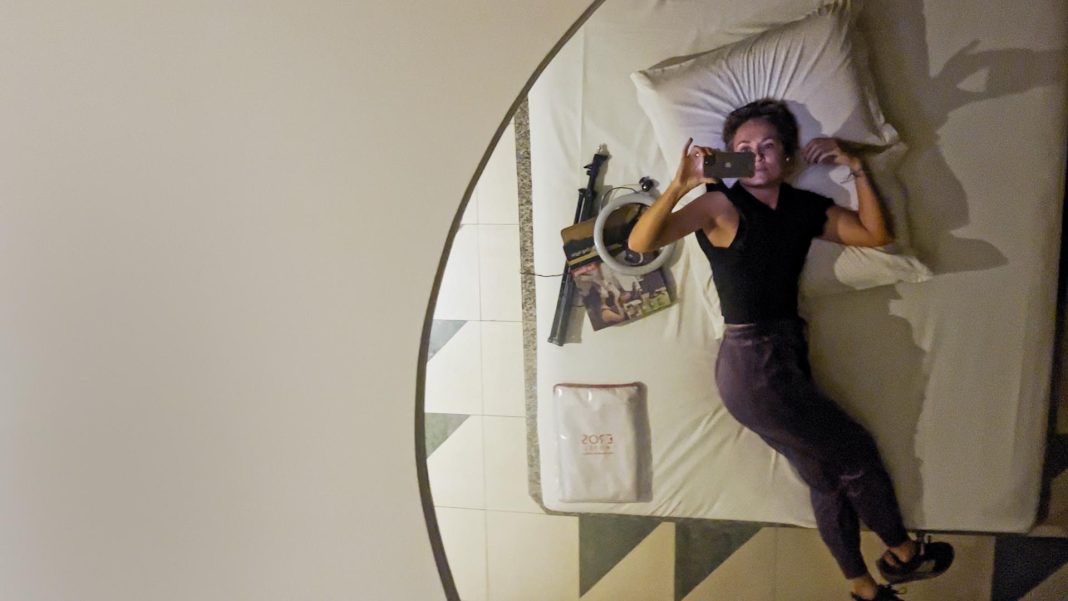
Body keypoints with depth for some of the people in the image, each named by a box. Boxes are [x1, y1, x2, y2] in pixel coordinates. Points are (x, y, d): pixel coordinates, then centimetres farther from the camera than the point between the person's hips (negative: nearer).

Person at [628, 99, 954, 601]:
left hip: (786, 362, 7)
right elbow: (640, 243, -23)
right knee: (857, 454, 9)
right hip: (754, 369, -7)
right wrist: (679, 186, -36)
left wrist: (855, 168, 1)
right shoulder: (721, 206, -14)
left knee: (828, 476, 19)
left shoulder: (805, 208, 6)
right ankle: (901, 553, 36)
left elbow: (876, 234, 8)